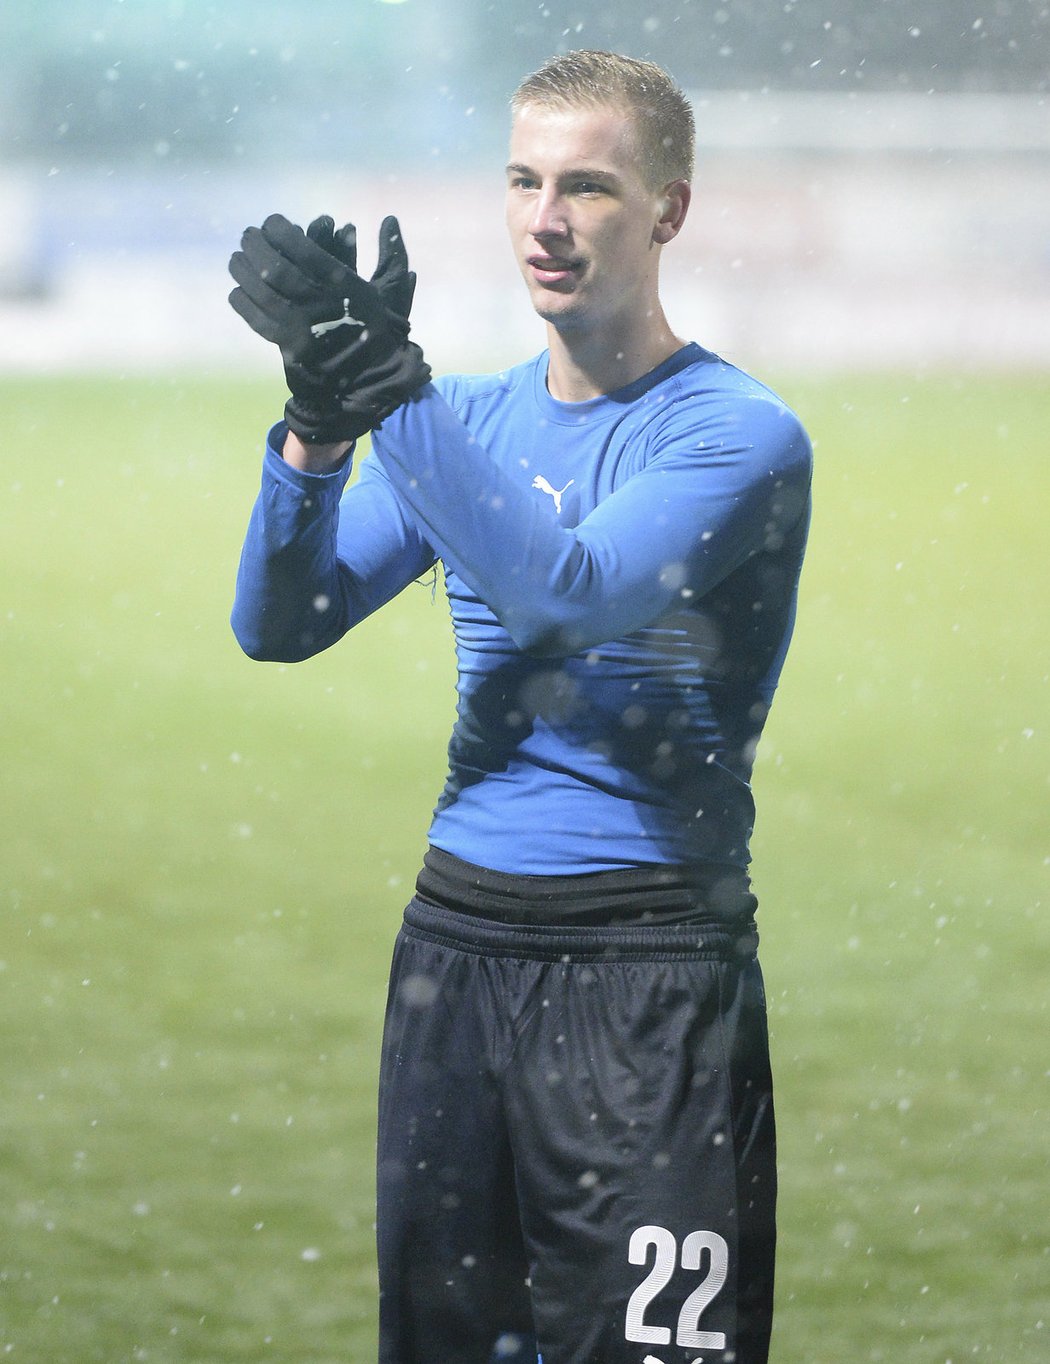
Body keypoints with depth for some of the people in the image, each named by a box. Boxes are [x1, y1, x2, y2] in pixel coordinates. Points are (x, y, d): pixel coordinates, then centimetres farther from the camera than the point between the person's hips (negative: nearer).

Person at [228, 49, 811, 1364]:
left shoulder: (740, 435, -7)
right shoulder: (466, 419, 13)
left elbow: (574, 589, -23)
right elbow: (278, 623, 5)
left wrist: (388, 390, -23)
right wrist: (319, 424, -13)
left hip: (650, 968, -6)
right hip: (456, 944, 6)